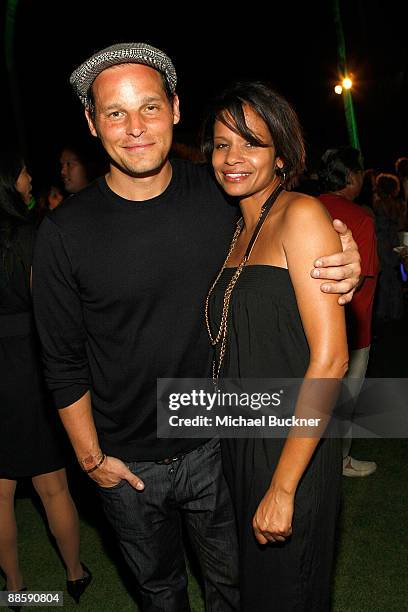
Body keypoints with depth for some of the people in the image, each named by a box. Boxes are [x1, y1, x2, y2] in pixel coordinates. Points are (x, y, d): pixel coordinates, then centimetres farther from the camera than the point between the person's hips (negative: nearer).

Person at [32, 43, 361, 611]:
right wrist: (92, 457, -3)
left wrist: (344, 269, -19)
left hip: (216, 444, 1)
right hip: (126, 462, 0)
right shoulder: (65, 232, -15)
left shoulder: (222, 194, -11)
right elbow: (64, 361, -6)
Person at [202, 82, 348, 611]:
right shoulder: (237, 231, 9)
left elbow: (329, 359, -21)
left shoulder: (301, 215, -15)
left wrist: (282, 487, -21)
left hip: (292, 449, -7)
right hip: (238, 442, 7)